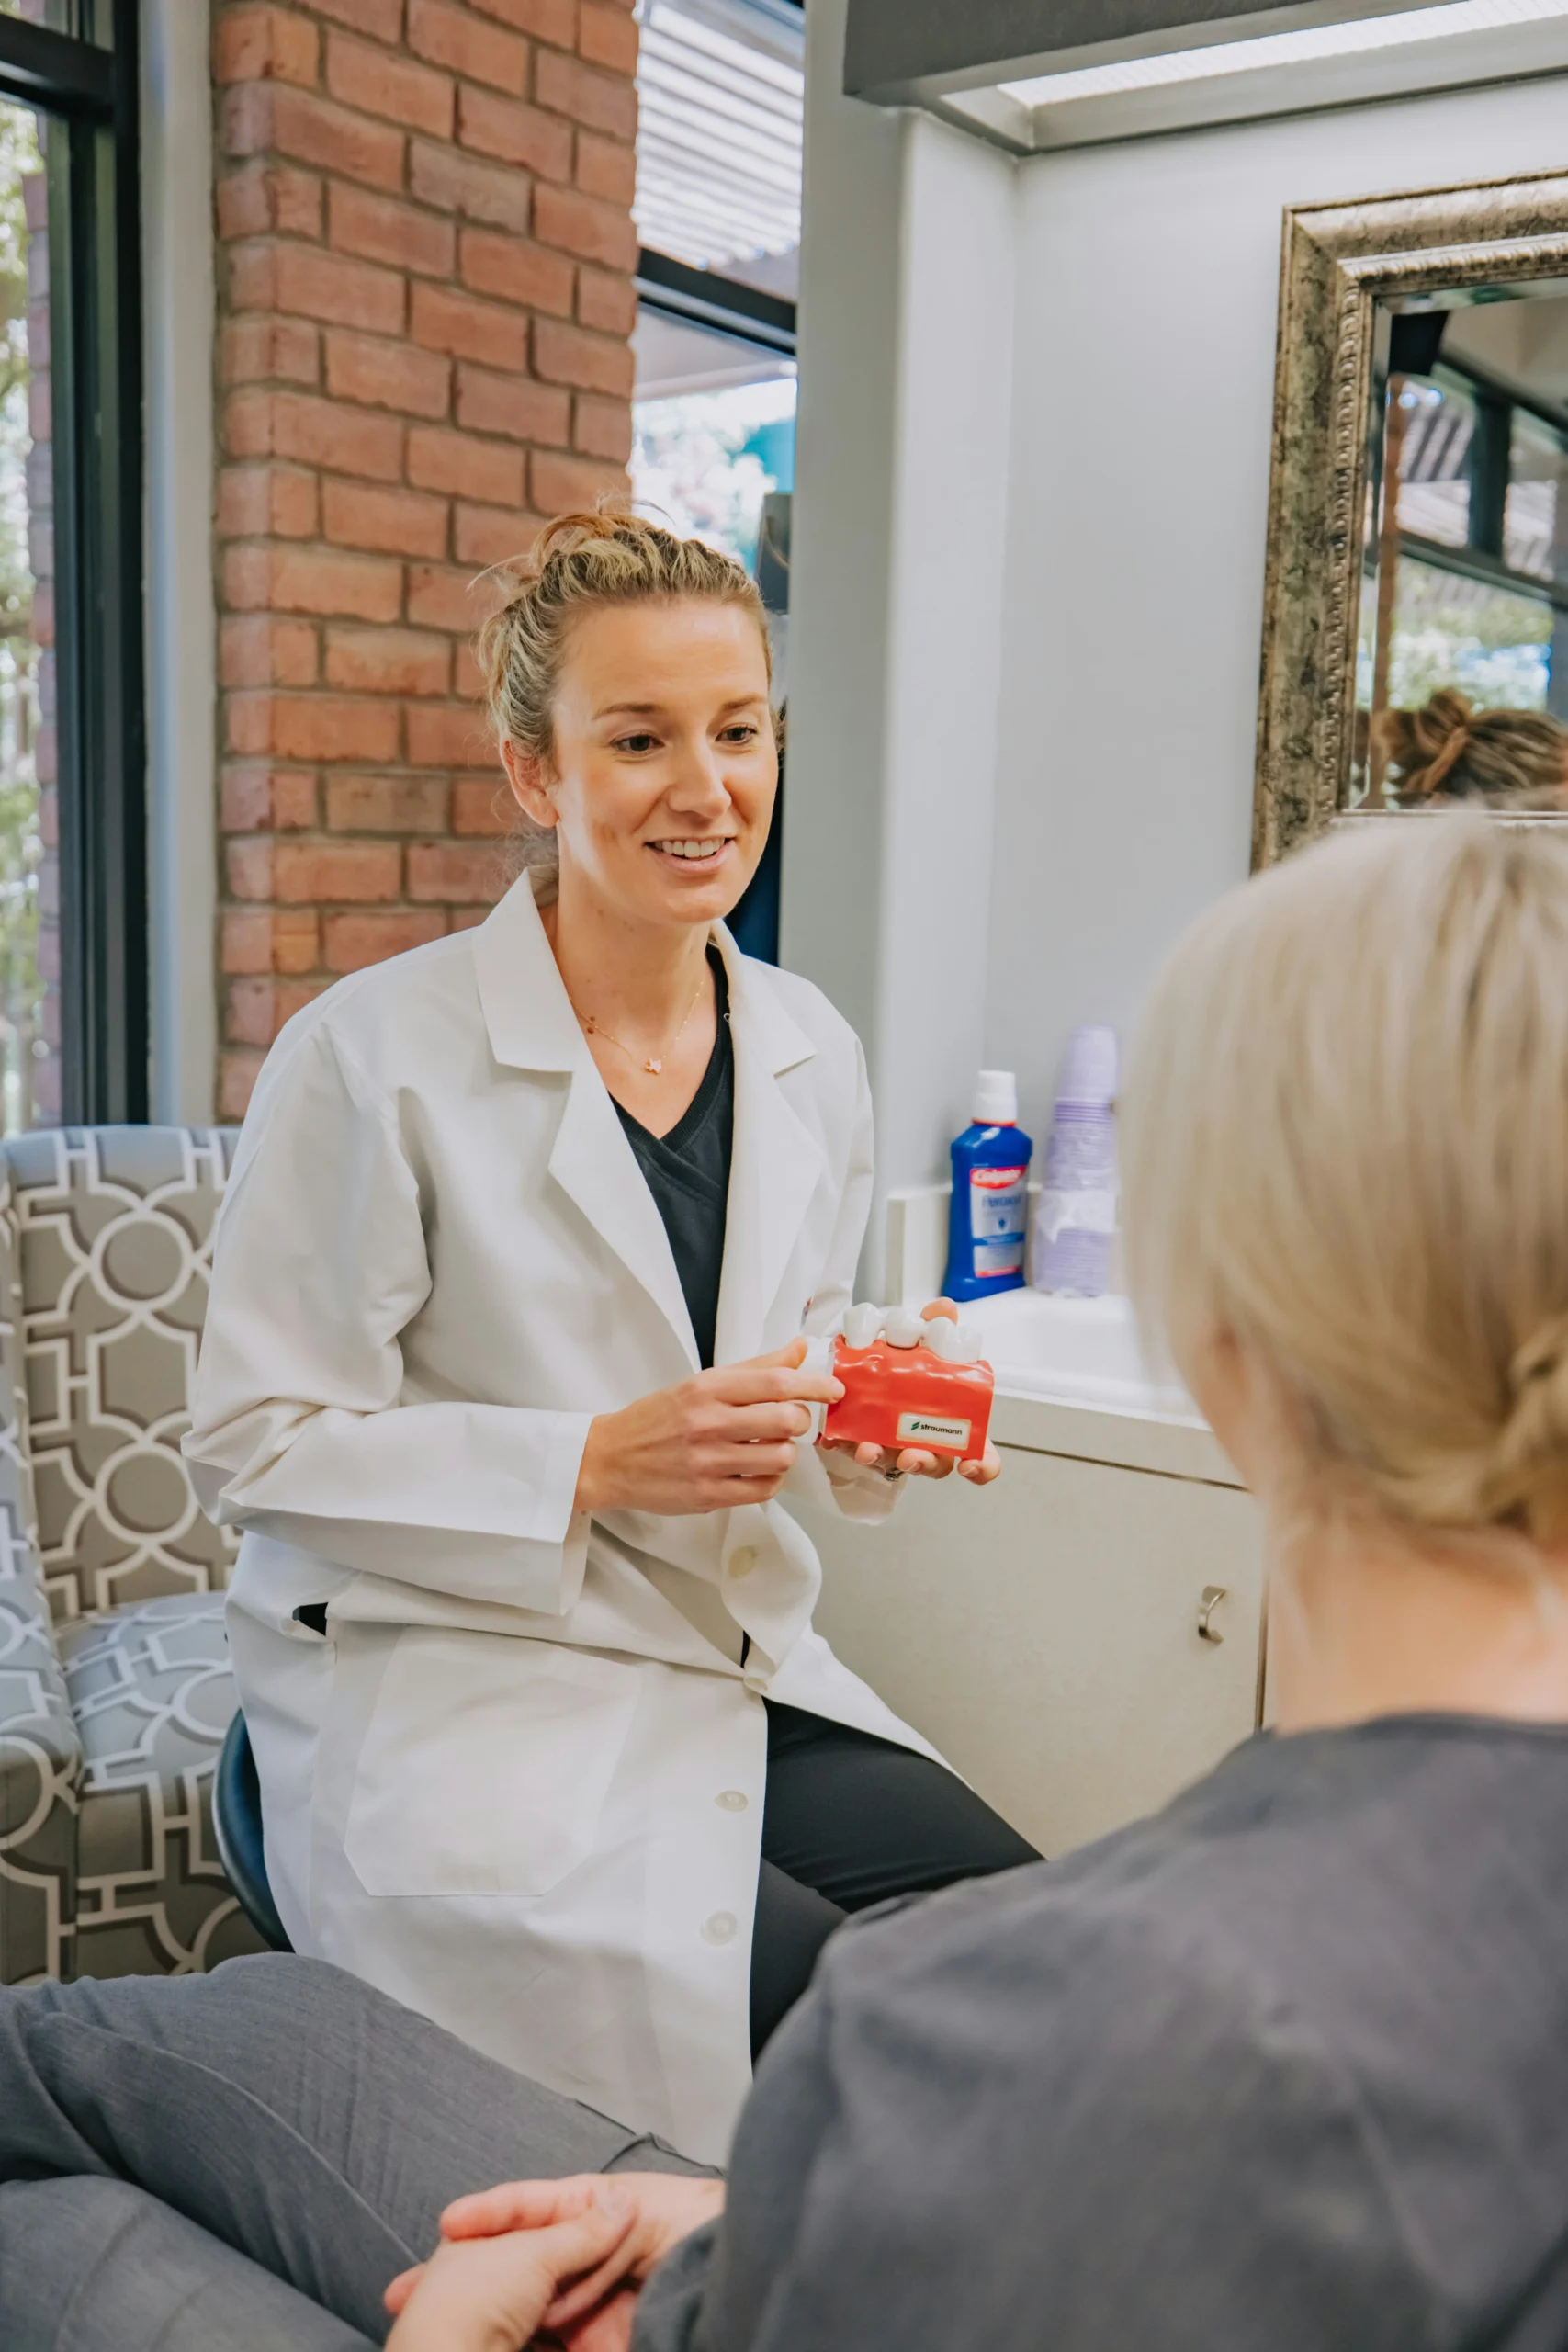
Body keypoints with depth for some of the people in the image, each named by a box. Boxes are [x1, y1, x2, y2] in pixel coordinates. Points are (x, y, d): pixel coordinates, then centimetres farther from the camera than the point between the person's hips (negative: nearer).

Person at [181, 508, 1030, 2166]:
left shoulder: (811, 1054, 6)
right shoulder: (376, 1058, -12)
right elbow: (252, 1448, -11)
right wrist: (598, 1463, -21)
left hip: (735, 1672, 6)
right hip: (439, 1702, -5)